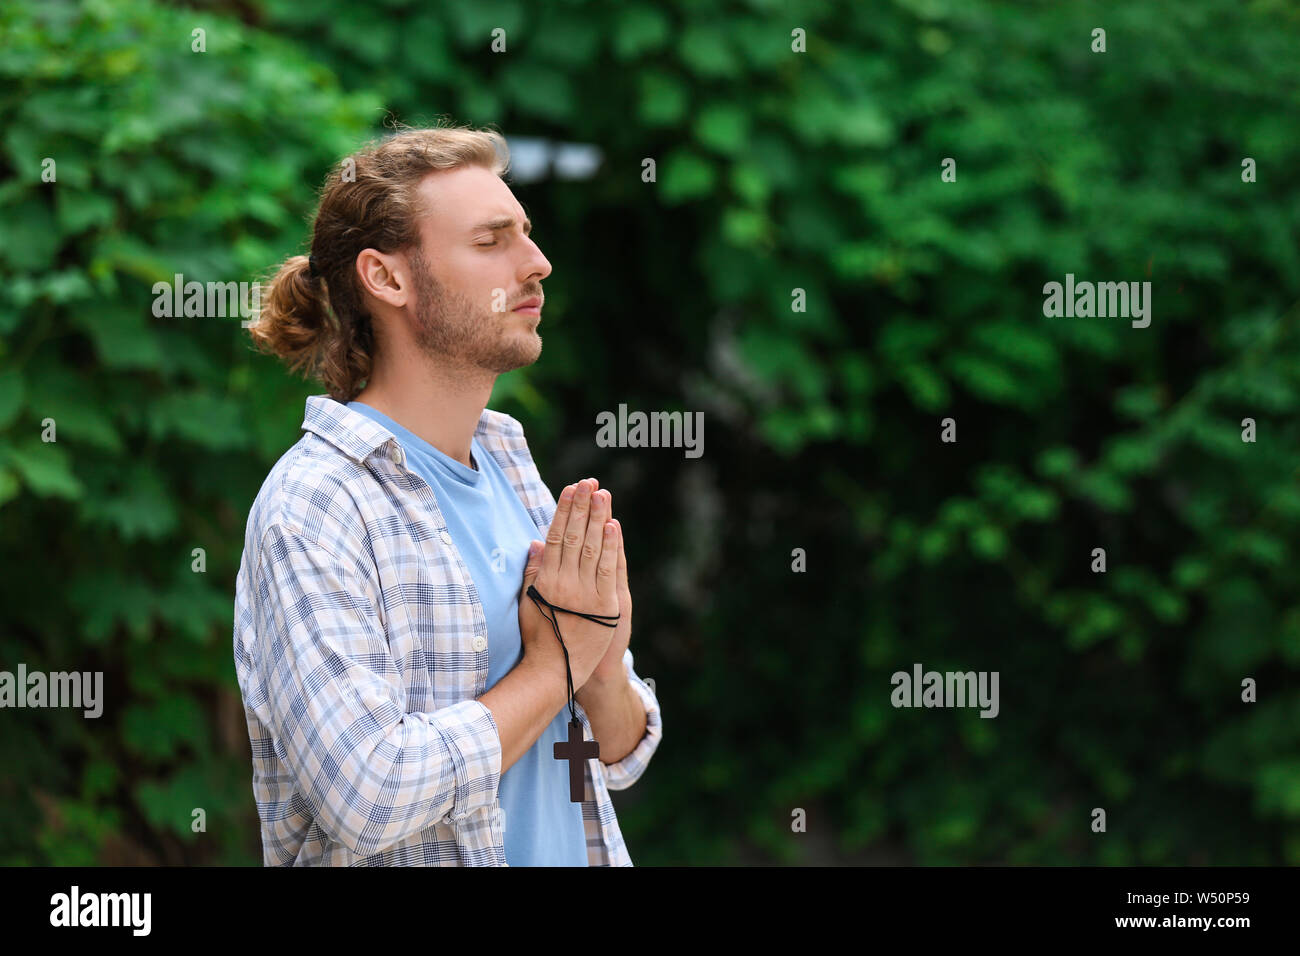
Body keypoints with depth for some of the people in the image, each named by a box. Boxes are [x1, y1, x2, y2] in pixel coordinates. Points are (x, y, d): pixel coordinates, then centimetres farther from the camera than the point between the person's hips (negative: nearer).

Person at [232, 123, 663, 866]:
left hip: (571, 850, 6)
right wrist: (556, 663, -18)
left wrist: (605, 674, -15)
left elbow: (621, 759, 5)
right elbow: (367, 797, -28)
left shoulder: (513, 470, 3)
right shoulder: (312, 508, -18)